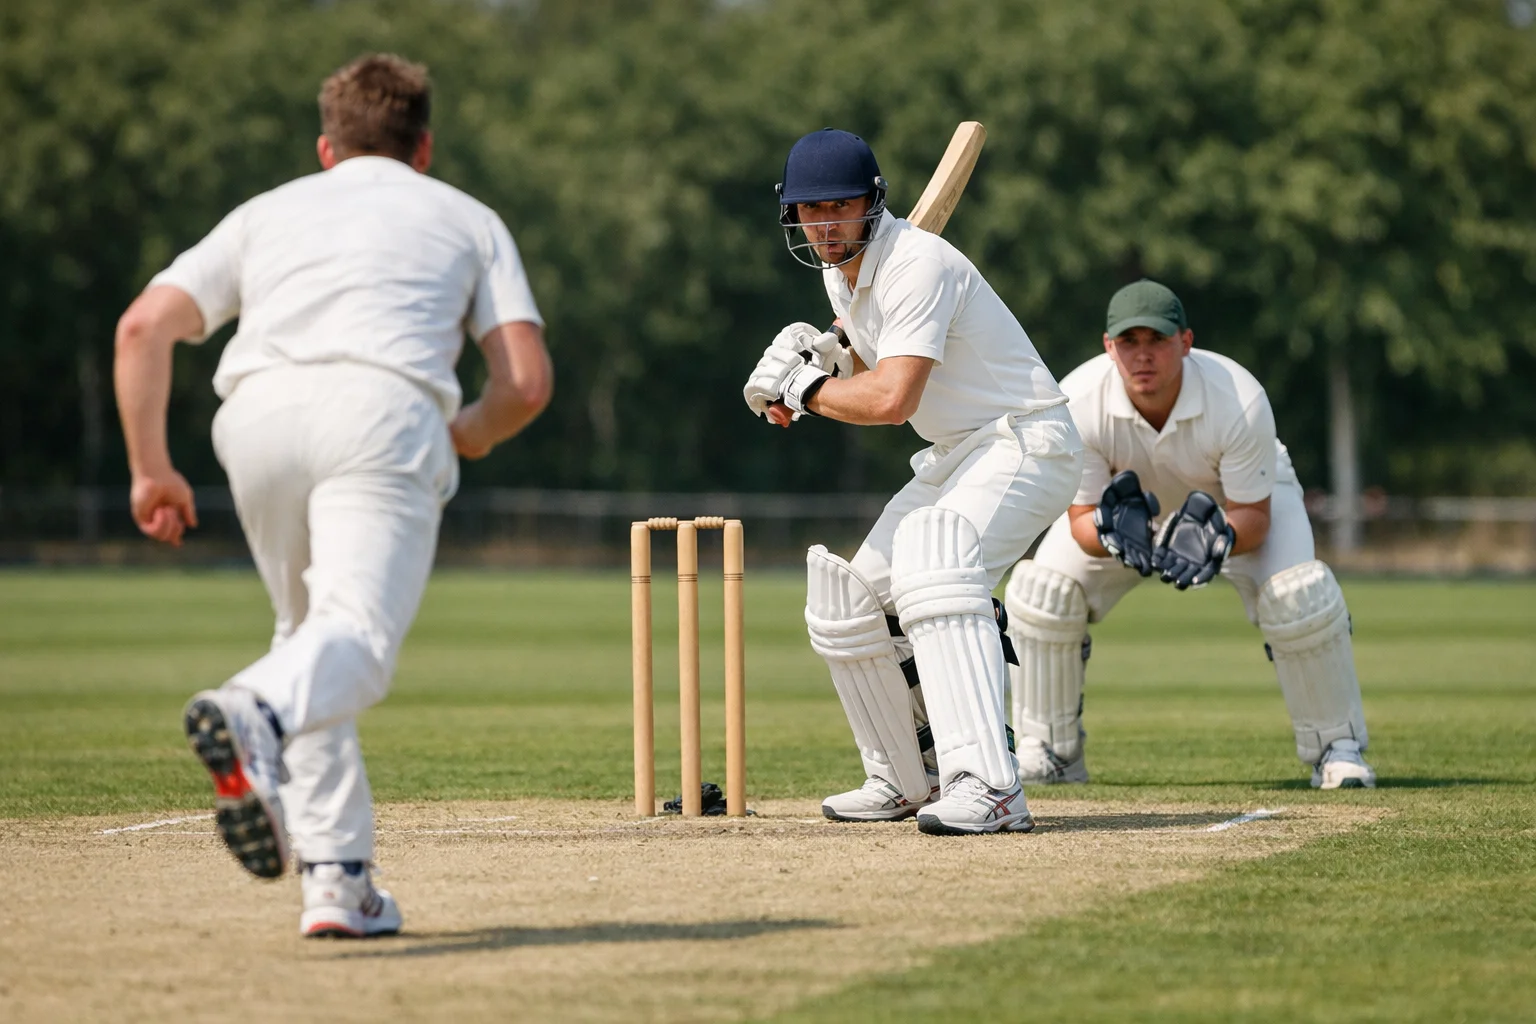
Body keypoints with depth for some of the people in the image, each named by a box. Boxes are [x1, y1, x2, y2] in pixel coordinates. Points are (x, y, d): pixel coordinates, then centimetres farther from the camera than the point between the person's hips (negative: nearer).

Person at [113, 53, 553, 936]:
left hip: (257, 413, 3)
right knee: (357, 633, -18)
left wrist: (151, 467, 19)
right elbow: (527, 382, 15)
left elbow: (145, 326, 16)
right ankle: (257, 713, -53)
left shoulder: (270, 211, 31)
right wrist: (474, 433, 35)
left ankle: (337, 878, 8)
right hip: (383, 408, -3)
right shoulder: (464, 218, 28)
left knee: (309, 630, 19)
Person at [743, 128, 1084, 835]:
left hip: (1024, 441, -10)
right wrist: (826, 358, 0)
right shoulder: (839, 271, 6)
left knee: (932, 568, -34)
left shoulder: (916, 265, -23)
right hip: (953, 456, 10)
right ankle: (907, 782, 29)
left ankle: (989, 788, -45)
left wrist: (803, 388, -15)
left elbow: (891, 399, -31)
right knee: (848, 604, 11)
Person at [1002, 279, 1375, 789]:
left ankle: (1335, 747, -8)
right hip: (1129, 502, 2)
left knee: (1296, 594, -29)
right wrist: (1114, 535, -51)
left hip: (1237, 501, -2)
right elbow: (1081, 520, -27)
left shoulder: (1239, 400, -37)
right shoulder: (1079, 403, -34)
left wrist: (1218, 538, -53)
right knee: (1042, 589, -19)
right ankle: (1049, 754, 0)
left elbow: (1253, 514, -29)